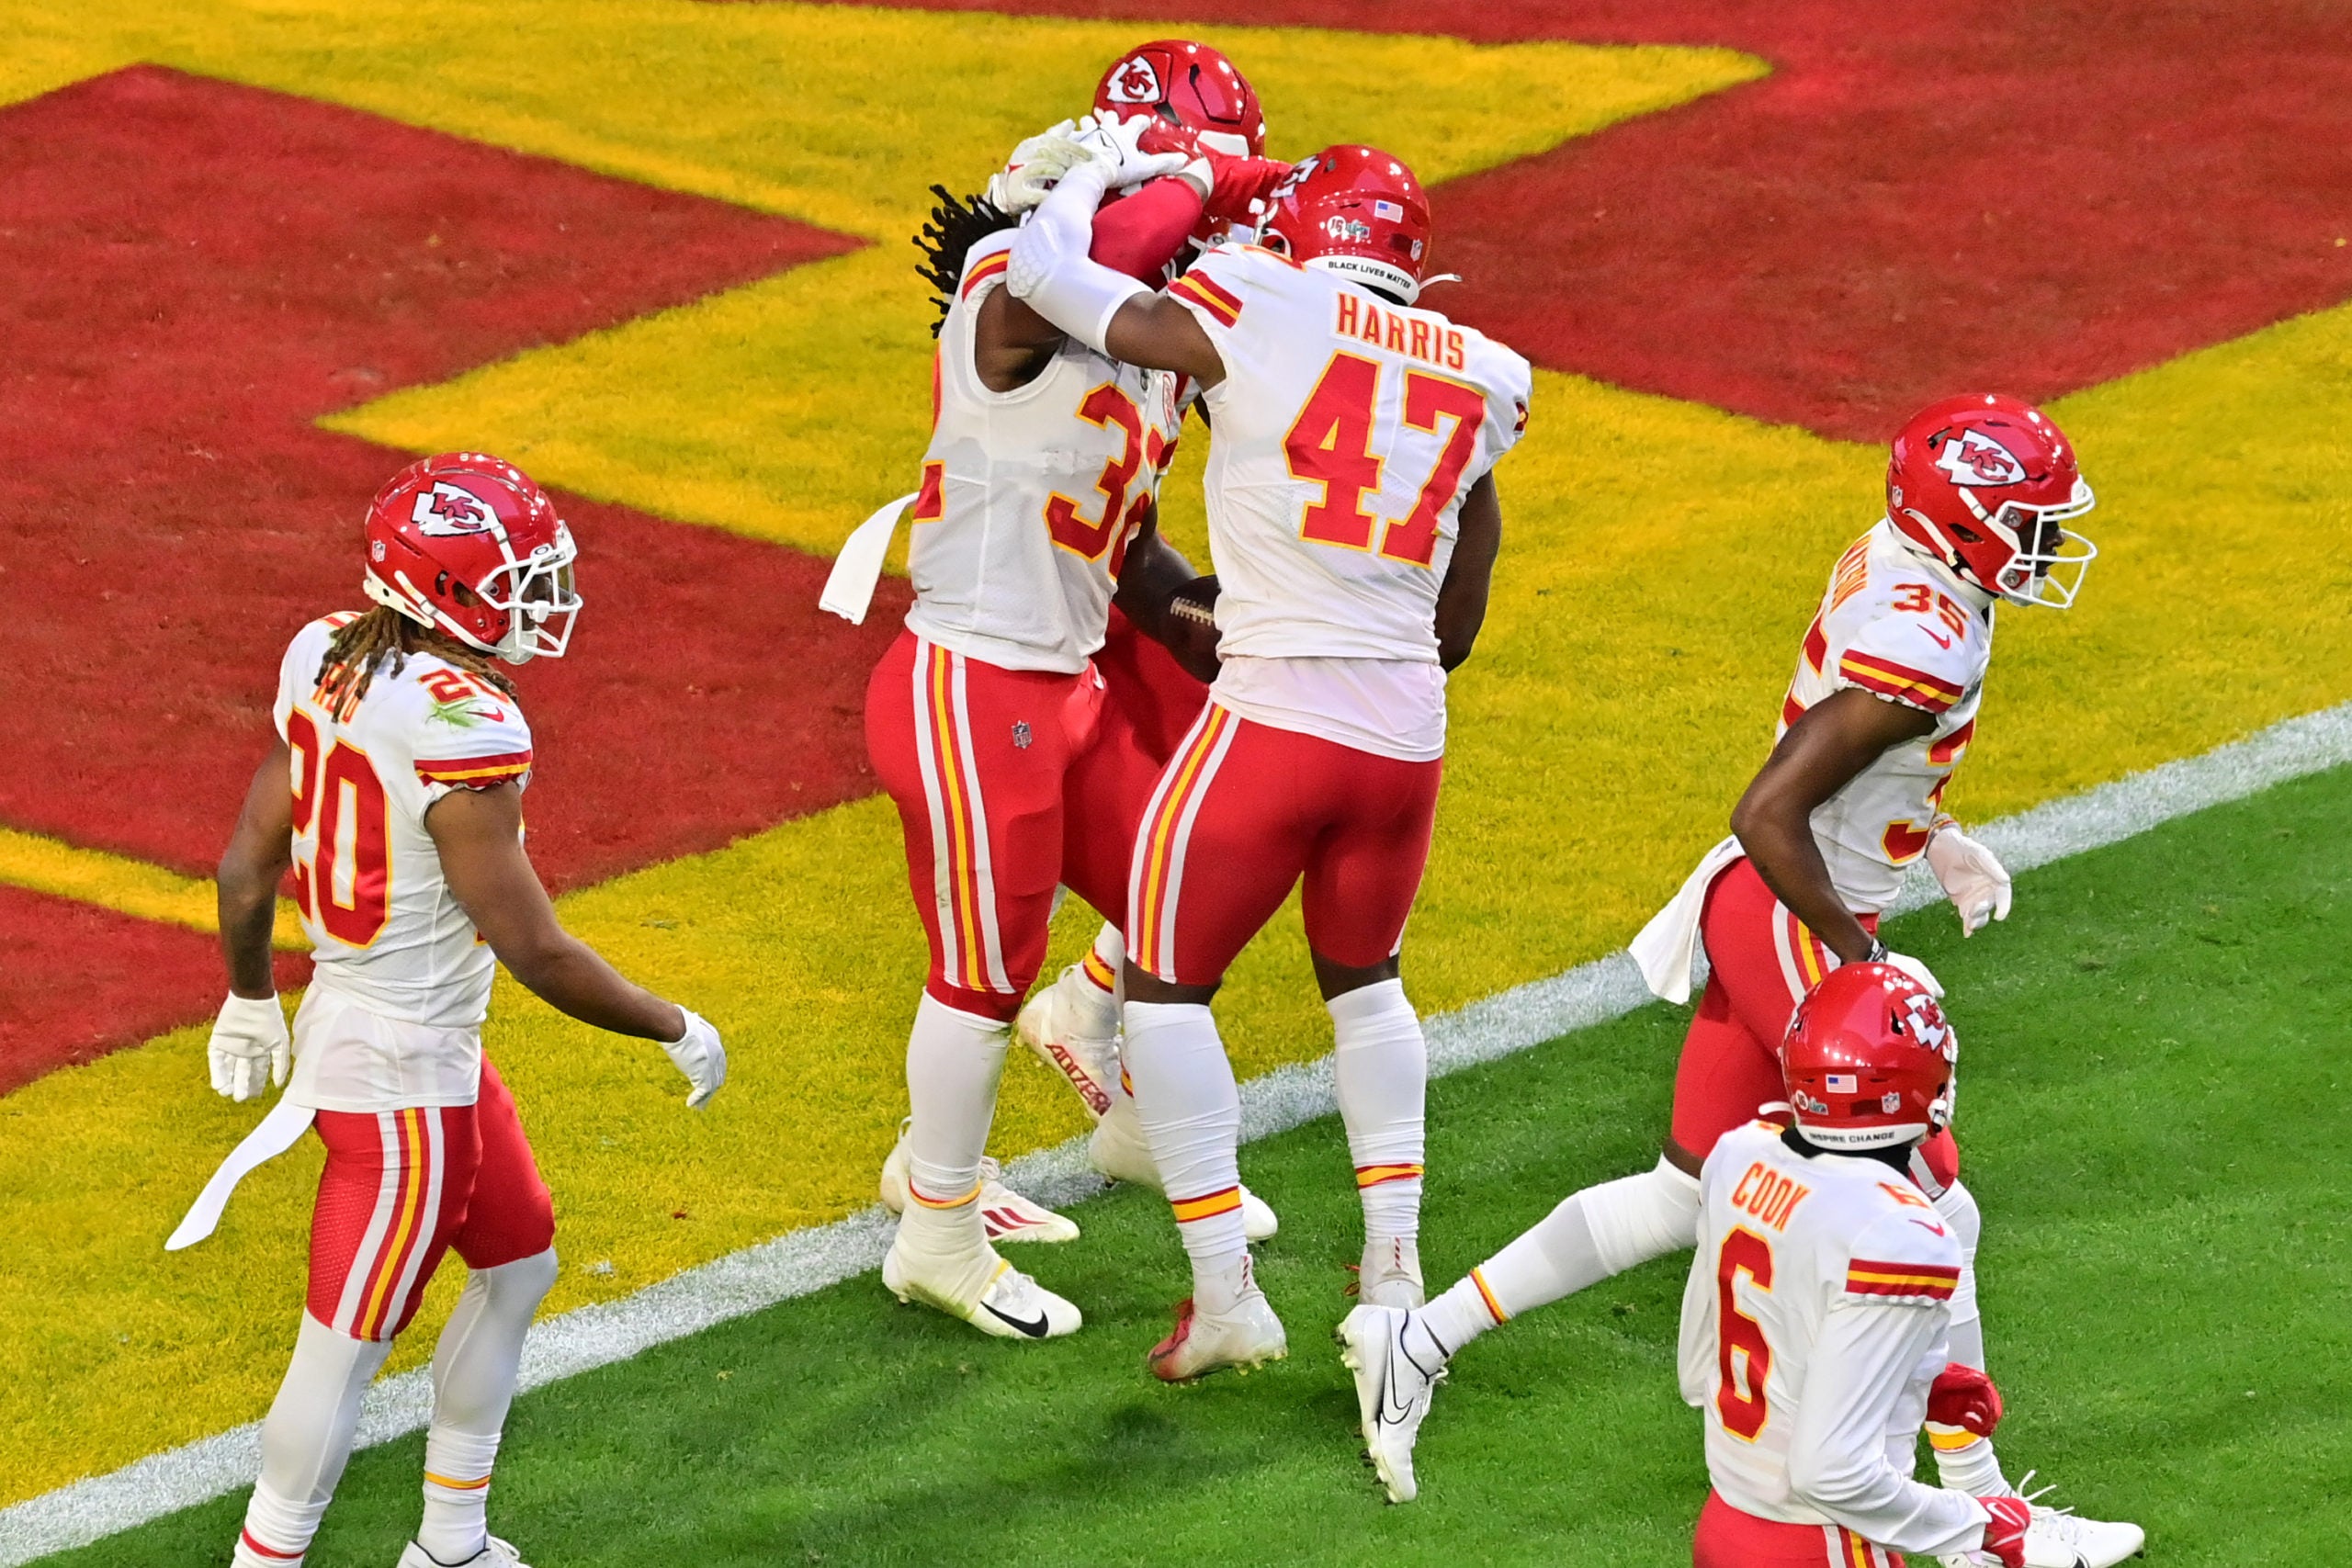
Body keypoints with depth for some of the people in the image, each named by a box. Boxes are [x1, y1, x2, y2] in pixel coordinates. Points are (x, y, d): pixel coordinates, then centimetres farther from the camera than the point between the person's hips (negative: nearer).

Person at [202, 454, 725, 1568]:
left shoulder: (328, 660, -3)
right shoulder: (465, 731, -28)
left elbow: (246, 867, 7)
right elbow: (534, 952, -22)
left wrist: (250, 996, 24)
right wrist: (678, 1031, -8)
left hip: (344, 1018, 9)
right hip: (404, 1078, -9)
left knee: (519, 1267, 25)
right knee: (345, 1349, 4)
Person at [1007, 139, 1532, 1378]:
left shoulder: (1259, 315, -5)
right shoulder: (1478, 380, 11)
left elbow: (1047, 271, -5)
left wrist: (1088, 175, 15)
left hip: (1273, 717, -5)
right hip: (1406, 731, 5)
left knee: (1166, 985, 11)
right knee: (1362, 981, 28)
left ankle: (1225, 1296, 7)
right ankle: (1395, 1267, 24)